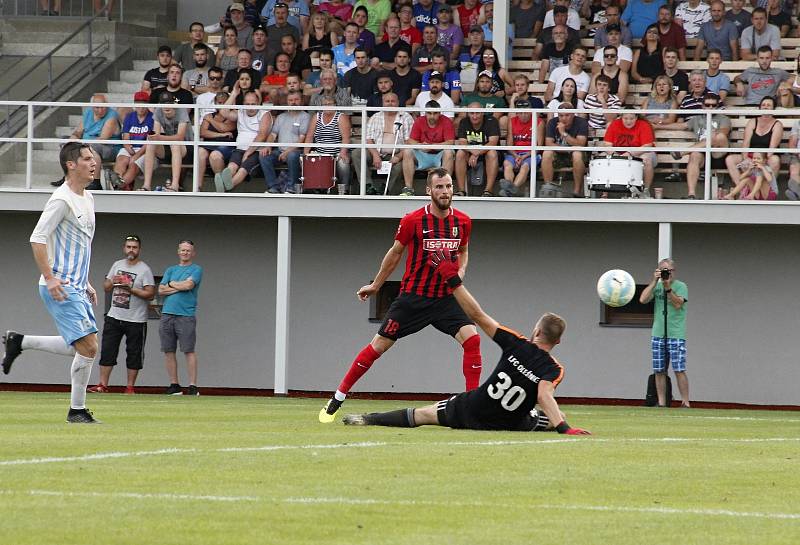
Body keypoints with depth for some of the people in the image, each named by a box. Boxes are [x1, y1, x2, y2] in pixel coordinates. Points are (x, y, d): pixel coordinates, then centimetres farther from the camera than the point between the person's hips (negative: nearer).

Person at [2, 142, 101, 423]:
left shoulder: (87, 198, 15)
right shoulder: (61, 200, -14)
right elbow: (37, 239, -17)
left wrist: (85, 283, 21)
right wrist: (50, 278, -23)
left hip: (76, 287, 9)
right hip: (60, 288, -9)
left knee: (82, 347, 12)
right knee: (88, 346, -13)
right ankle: (77, 410, -3)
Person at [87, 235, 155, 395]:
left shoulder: (144, 269, -5)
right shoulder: (117, 265, 11)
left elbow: (150, 293, -13)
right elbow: (106, 288, 15)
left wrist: (131, 289, -22)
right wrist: (112, 282, -7)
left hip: (135, 321, -4)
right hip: (114, 316, 4)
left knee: (134, 354, 1)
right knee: (107, 351, -1)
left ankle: (130, 387, 8)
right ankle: (103, 385, 1)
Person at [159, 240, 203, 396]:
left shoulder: (196, 269, 6)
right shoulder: (170, 270, 20)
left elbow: (188, 285, -11)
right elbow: (161, 290, 8)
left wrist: (172, 284, 4)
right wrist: (180, 287, -3)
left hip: (186, 315, -5)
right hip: (167, 314, 5)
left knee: (189, 351, -9)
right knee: (168, 351, 3)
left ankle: (193, 386, -9)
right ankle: (174, 385, 9)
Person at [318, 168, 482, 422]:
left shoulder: (463, 222, -1)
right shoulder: (413, 220, -11)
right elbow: (395, 253, 5)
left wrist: (460, 272, -2)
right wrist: (375, 285, 14)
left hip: (446, 297, 2)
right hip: (413, 295, -2)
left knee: (472, 339, -17)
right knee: (379, 345, -2)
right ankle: (337, 399, 10)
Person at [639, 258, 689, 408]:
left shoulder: (680, 286, 1)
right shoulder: (657, 286, 13)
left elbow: (678, 304, -14)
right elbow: (643, 299, -2)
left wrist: (668, 288, -19)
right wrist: (655, 281, -6)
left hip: (676, 335, -5)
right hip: (658, 334, 5)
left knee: (679, 370, -8)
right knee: (659, 371, 4)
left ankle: (685, 402, -6)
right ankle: (661, 403, 8)